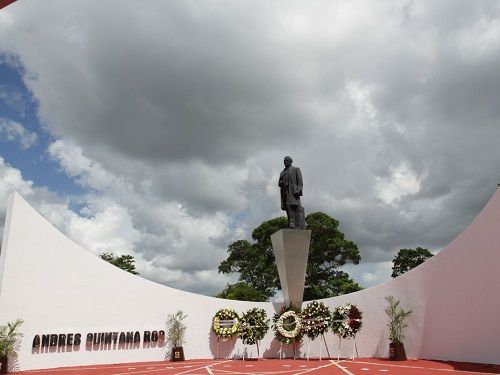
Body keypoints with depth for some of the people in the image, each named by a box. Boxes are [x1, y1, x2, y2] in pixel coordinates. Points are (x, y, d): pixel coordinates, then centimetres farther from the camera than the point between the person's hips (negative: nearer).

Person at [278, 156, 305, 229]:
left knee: (292, 206, -19)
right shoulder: (282, 172, 24)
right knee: (288, 207, -3)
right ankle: (291, 225, -6)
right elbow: (279, 183, 22)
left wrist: (299, 190, -17)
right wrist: (280, 183, -4)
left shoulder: (296, 169, 8)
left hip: (293, 191, -5)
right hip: (284, 192, 5)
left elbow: (300, 180, -3)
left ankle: (292, 224, -26)